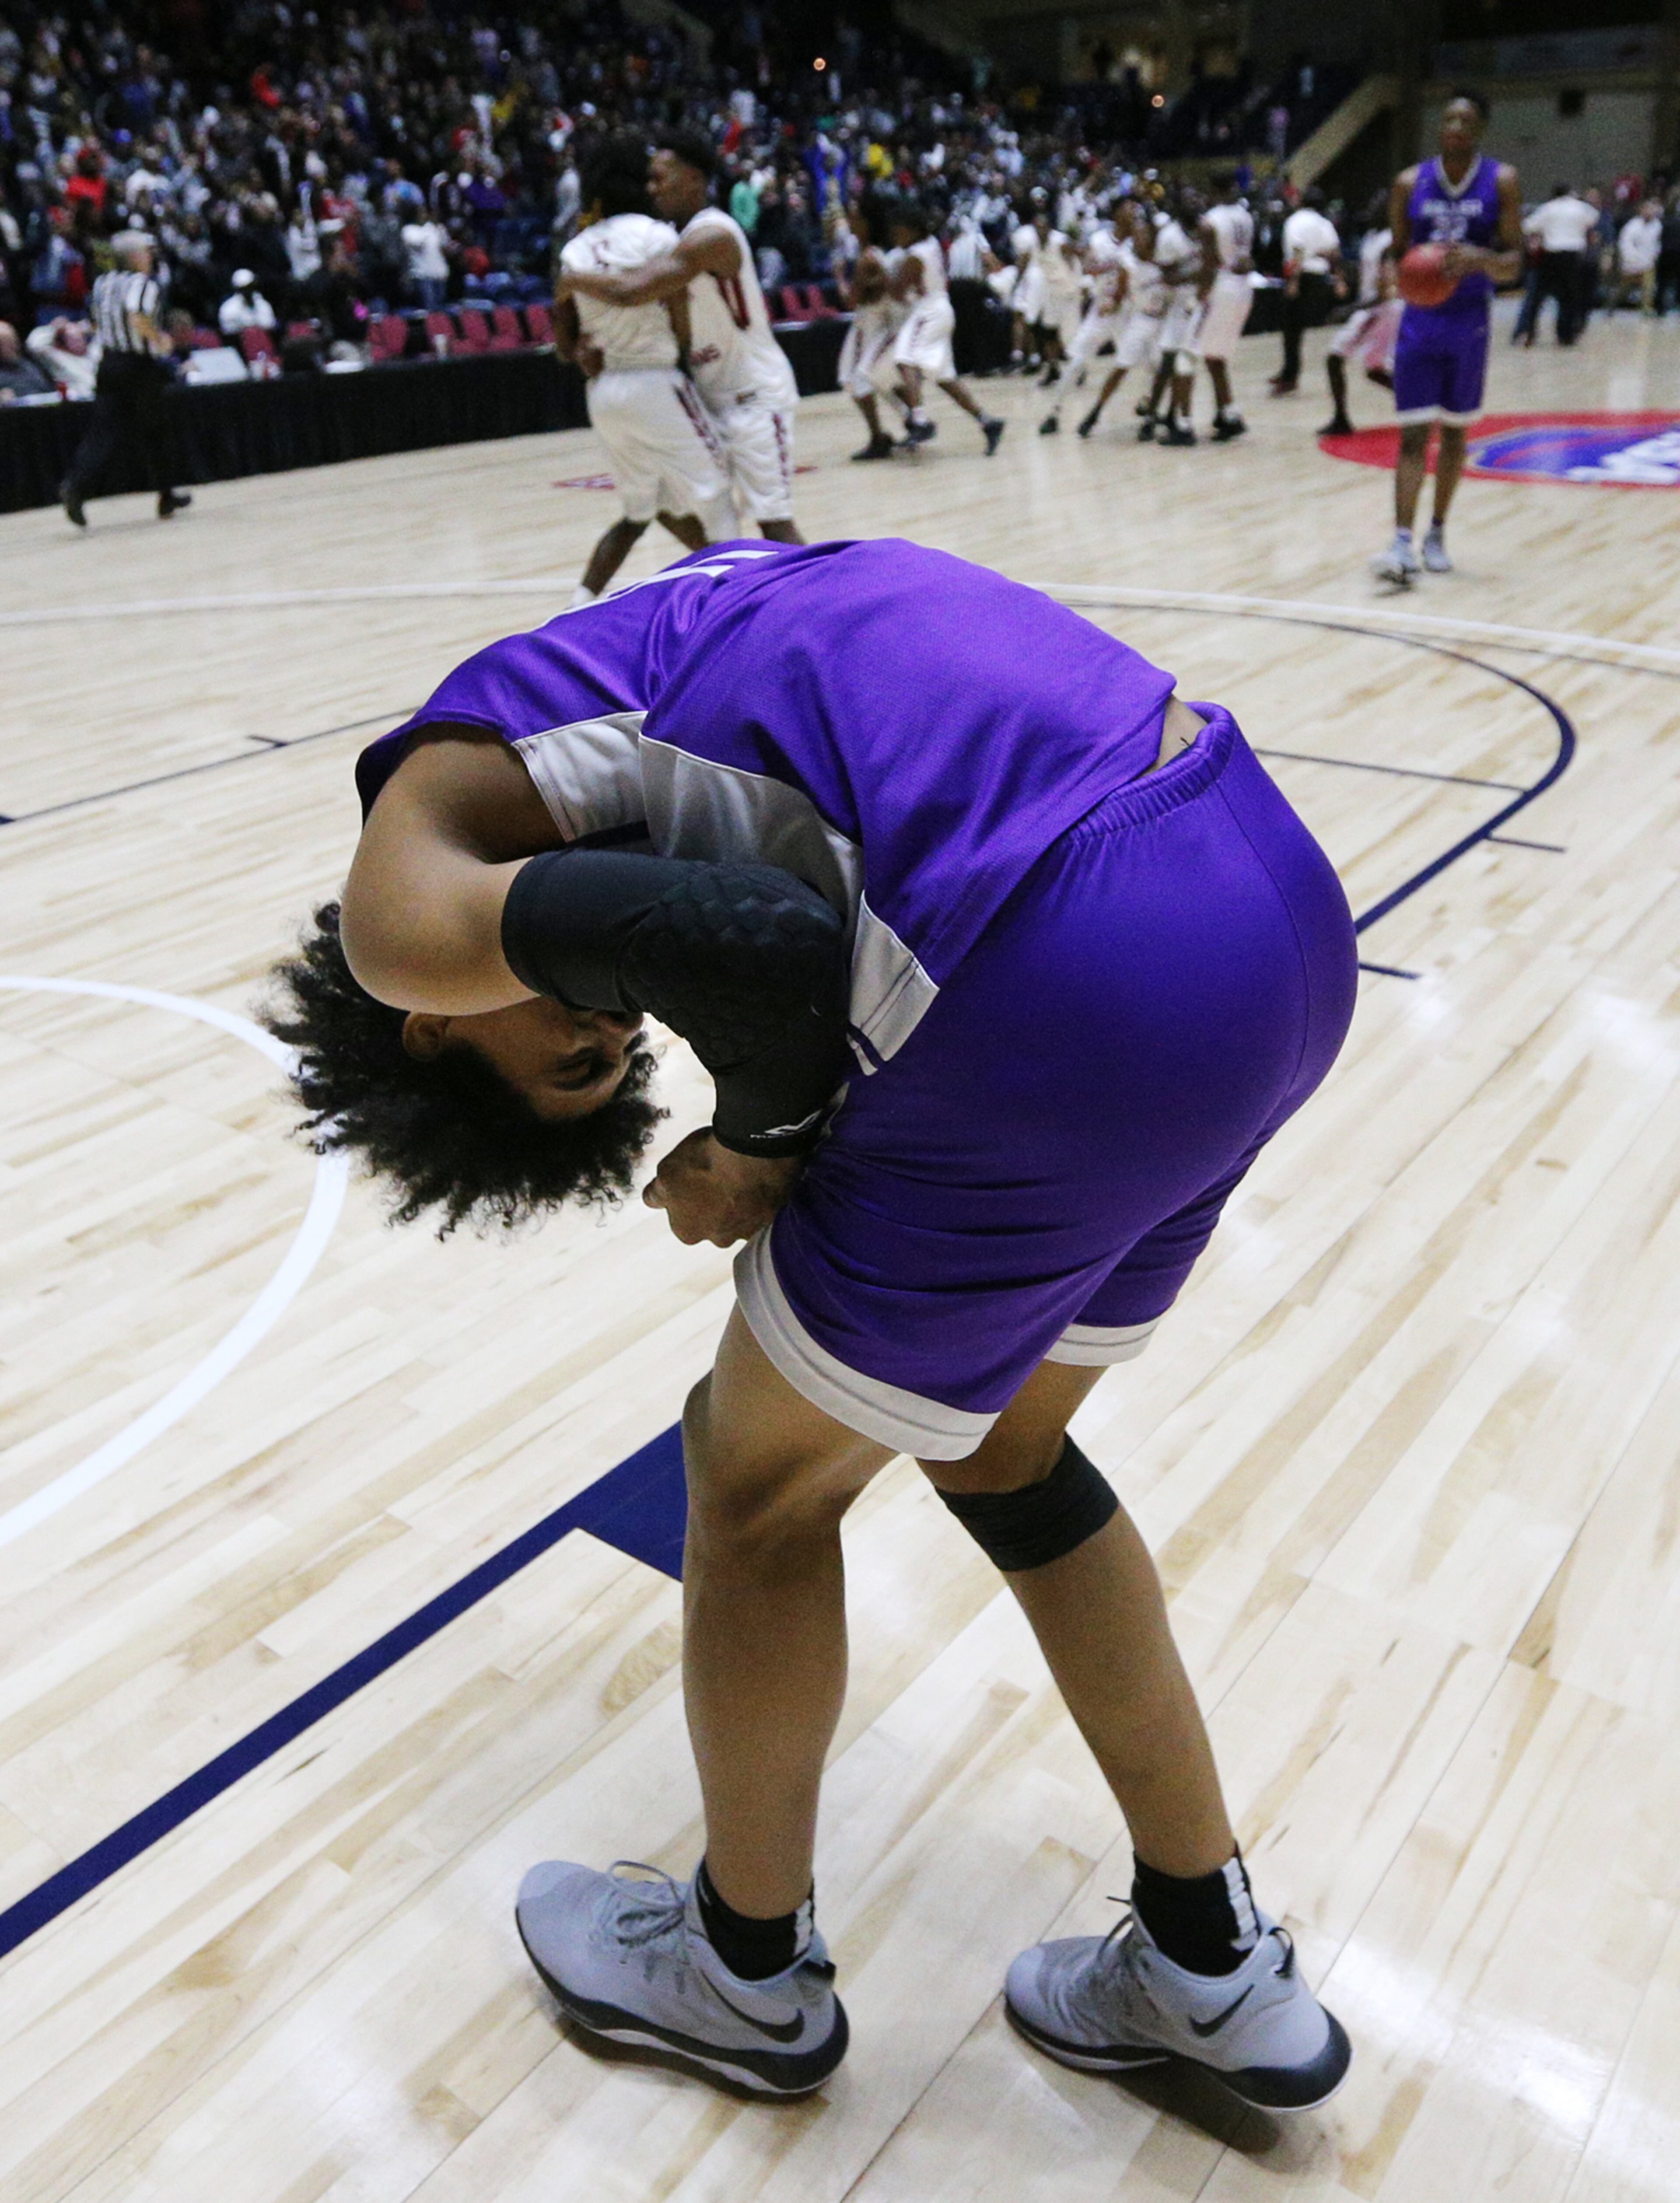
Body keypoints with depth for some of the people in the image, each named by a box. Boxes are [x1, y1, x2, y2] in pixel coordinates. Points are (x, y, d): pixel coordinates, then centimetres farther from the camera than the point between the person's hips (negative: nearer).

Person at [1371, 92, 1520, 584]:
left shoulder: (1501, 182, -4)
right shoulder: (1410, 183, 0)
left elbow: (1514, 264, -6)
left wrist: (1481, 259, -27)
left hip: (1470, 322, 0)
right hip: (1420, 319, 0)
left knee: (1454, 431, 9)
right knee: (1414, 433, -9)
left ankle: (1437, 534, 22)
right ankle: (1402, 544, -16)